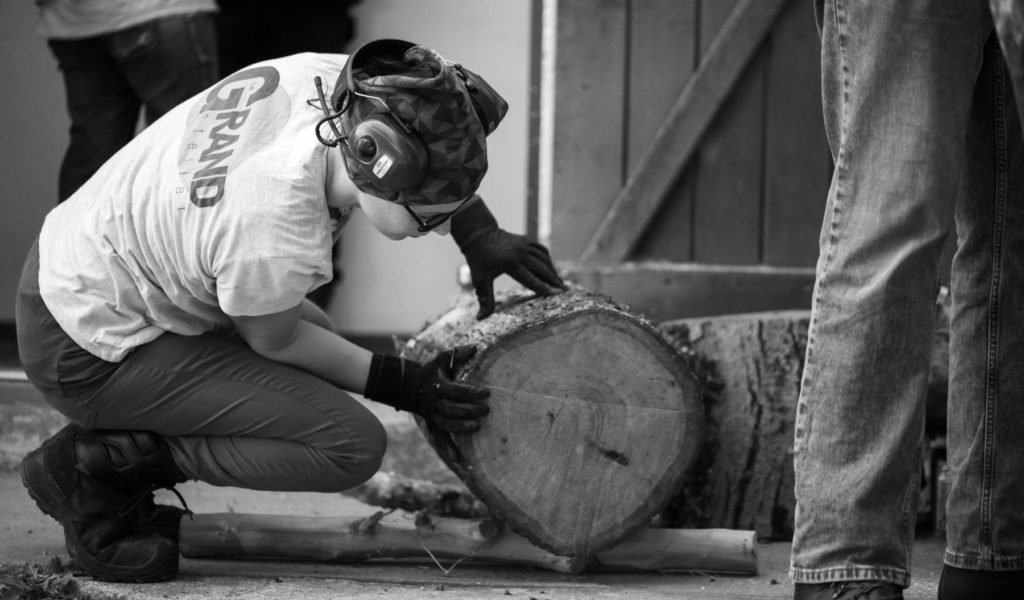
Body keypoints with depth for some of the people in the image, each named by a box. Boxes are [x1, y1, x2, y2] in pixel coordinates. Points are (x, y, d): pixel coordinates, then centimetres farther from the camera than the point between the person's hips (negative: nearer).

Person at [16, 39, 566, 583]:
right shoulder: (276, 242, -34)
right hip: (87, 354, -9)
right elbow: (275, 342, -11)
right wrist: (404, 386, -4)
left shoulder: (327, 76, -15)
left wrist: (480, 235, 6)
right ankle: (97, 465, -5)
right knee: (353, 446, -13)